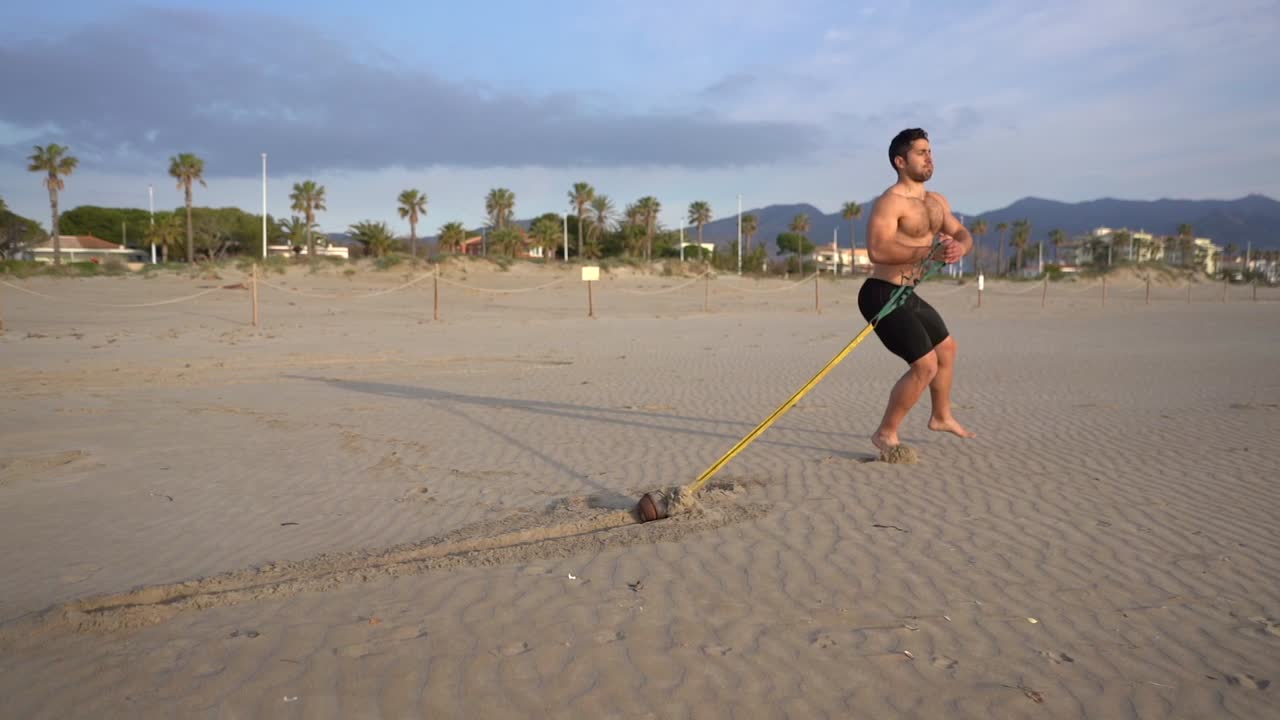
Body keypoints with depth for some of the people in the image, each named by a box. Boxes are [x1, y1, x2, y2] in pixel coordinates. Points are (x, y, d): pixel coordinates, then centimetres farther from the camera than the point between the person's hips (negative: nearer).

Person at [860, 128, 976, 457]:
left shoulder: (936, 202, 13)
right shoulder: (890, 202, -17)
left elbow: (963, 235, 11)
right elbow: (877, 250, -31)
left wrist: (960, 247, -14)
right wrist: (930, 252, -35)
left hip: (907, 294, 10)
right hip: (882, 294, -10)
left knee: (946, 348, 25)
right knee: (925, 365, -13)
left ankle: (941, 417, 45)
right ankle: (886, 434, 1)